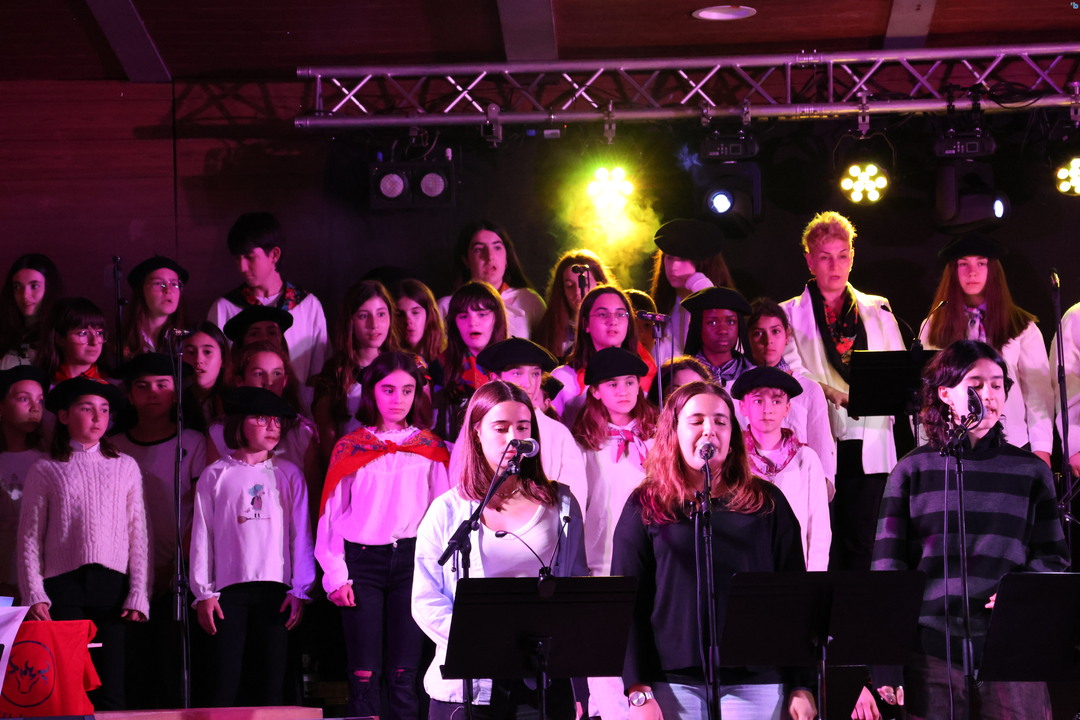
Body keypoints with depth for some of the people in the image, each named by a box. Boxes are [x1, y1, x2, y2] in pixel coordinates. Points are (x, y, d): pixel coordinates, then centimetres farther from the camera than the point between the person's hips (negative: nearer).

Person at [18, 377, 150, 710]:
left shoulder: (125, 467, 13)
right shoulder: (45, 471, 9)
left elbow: (138, 537, 10)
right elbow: (29, 540, 5)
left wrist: (138, 595, 1)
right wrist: (34, 596, -6)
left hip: (113, 586, 1)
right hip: (63, 585, -1)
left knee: (111, 691, -4)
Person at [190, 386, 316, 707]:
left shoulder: (288, 474, 9)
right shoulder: (215, 476, 7)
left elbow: (301, 534, 8)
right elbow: (202, 536, 6)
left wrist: (300, 590, 1)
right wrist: (203, 593, 0)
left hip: (276, 588, 1)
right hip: (229, 588, -1)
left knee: (272, 680, 1)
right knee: (225, 680, -4)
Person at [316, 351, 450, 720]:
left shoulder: (431, 448, 11)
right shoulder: (350, 448, 9)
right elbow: (331, 513, 7)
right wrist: (335, 575, -2)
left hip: (412, 560, 0)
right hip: (363, 561, 0)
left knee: (404, 675, -1)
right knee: (364, 676, -3)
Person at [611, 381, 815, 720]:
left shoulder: (766, 502, 9)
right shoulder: (645, 507, 6)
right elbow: (628, 604, 3)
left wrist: (801, 687, 3)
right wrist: (638, 693, -5)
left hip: (755, 683, 1)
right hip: (674, 684, -1)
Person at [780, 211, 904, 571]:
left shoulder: (878, 310, 17)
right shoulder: (789, 313, 9)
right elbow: (792, 373, -4)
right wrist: (838, 395, -18)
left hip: (869, 446, 2)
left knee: (863, 544, 1)